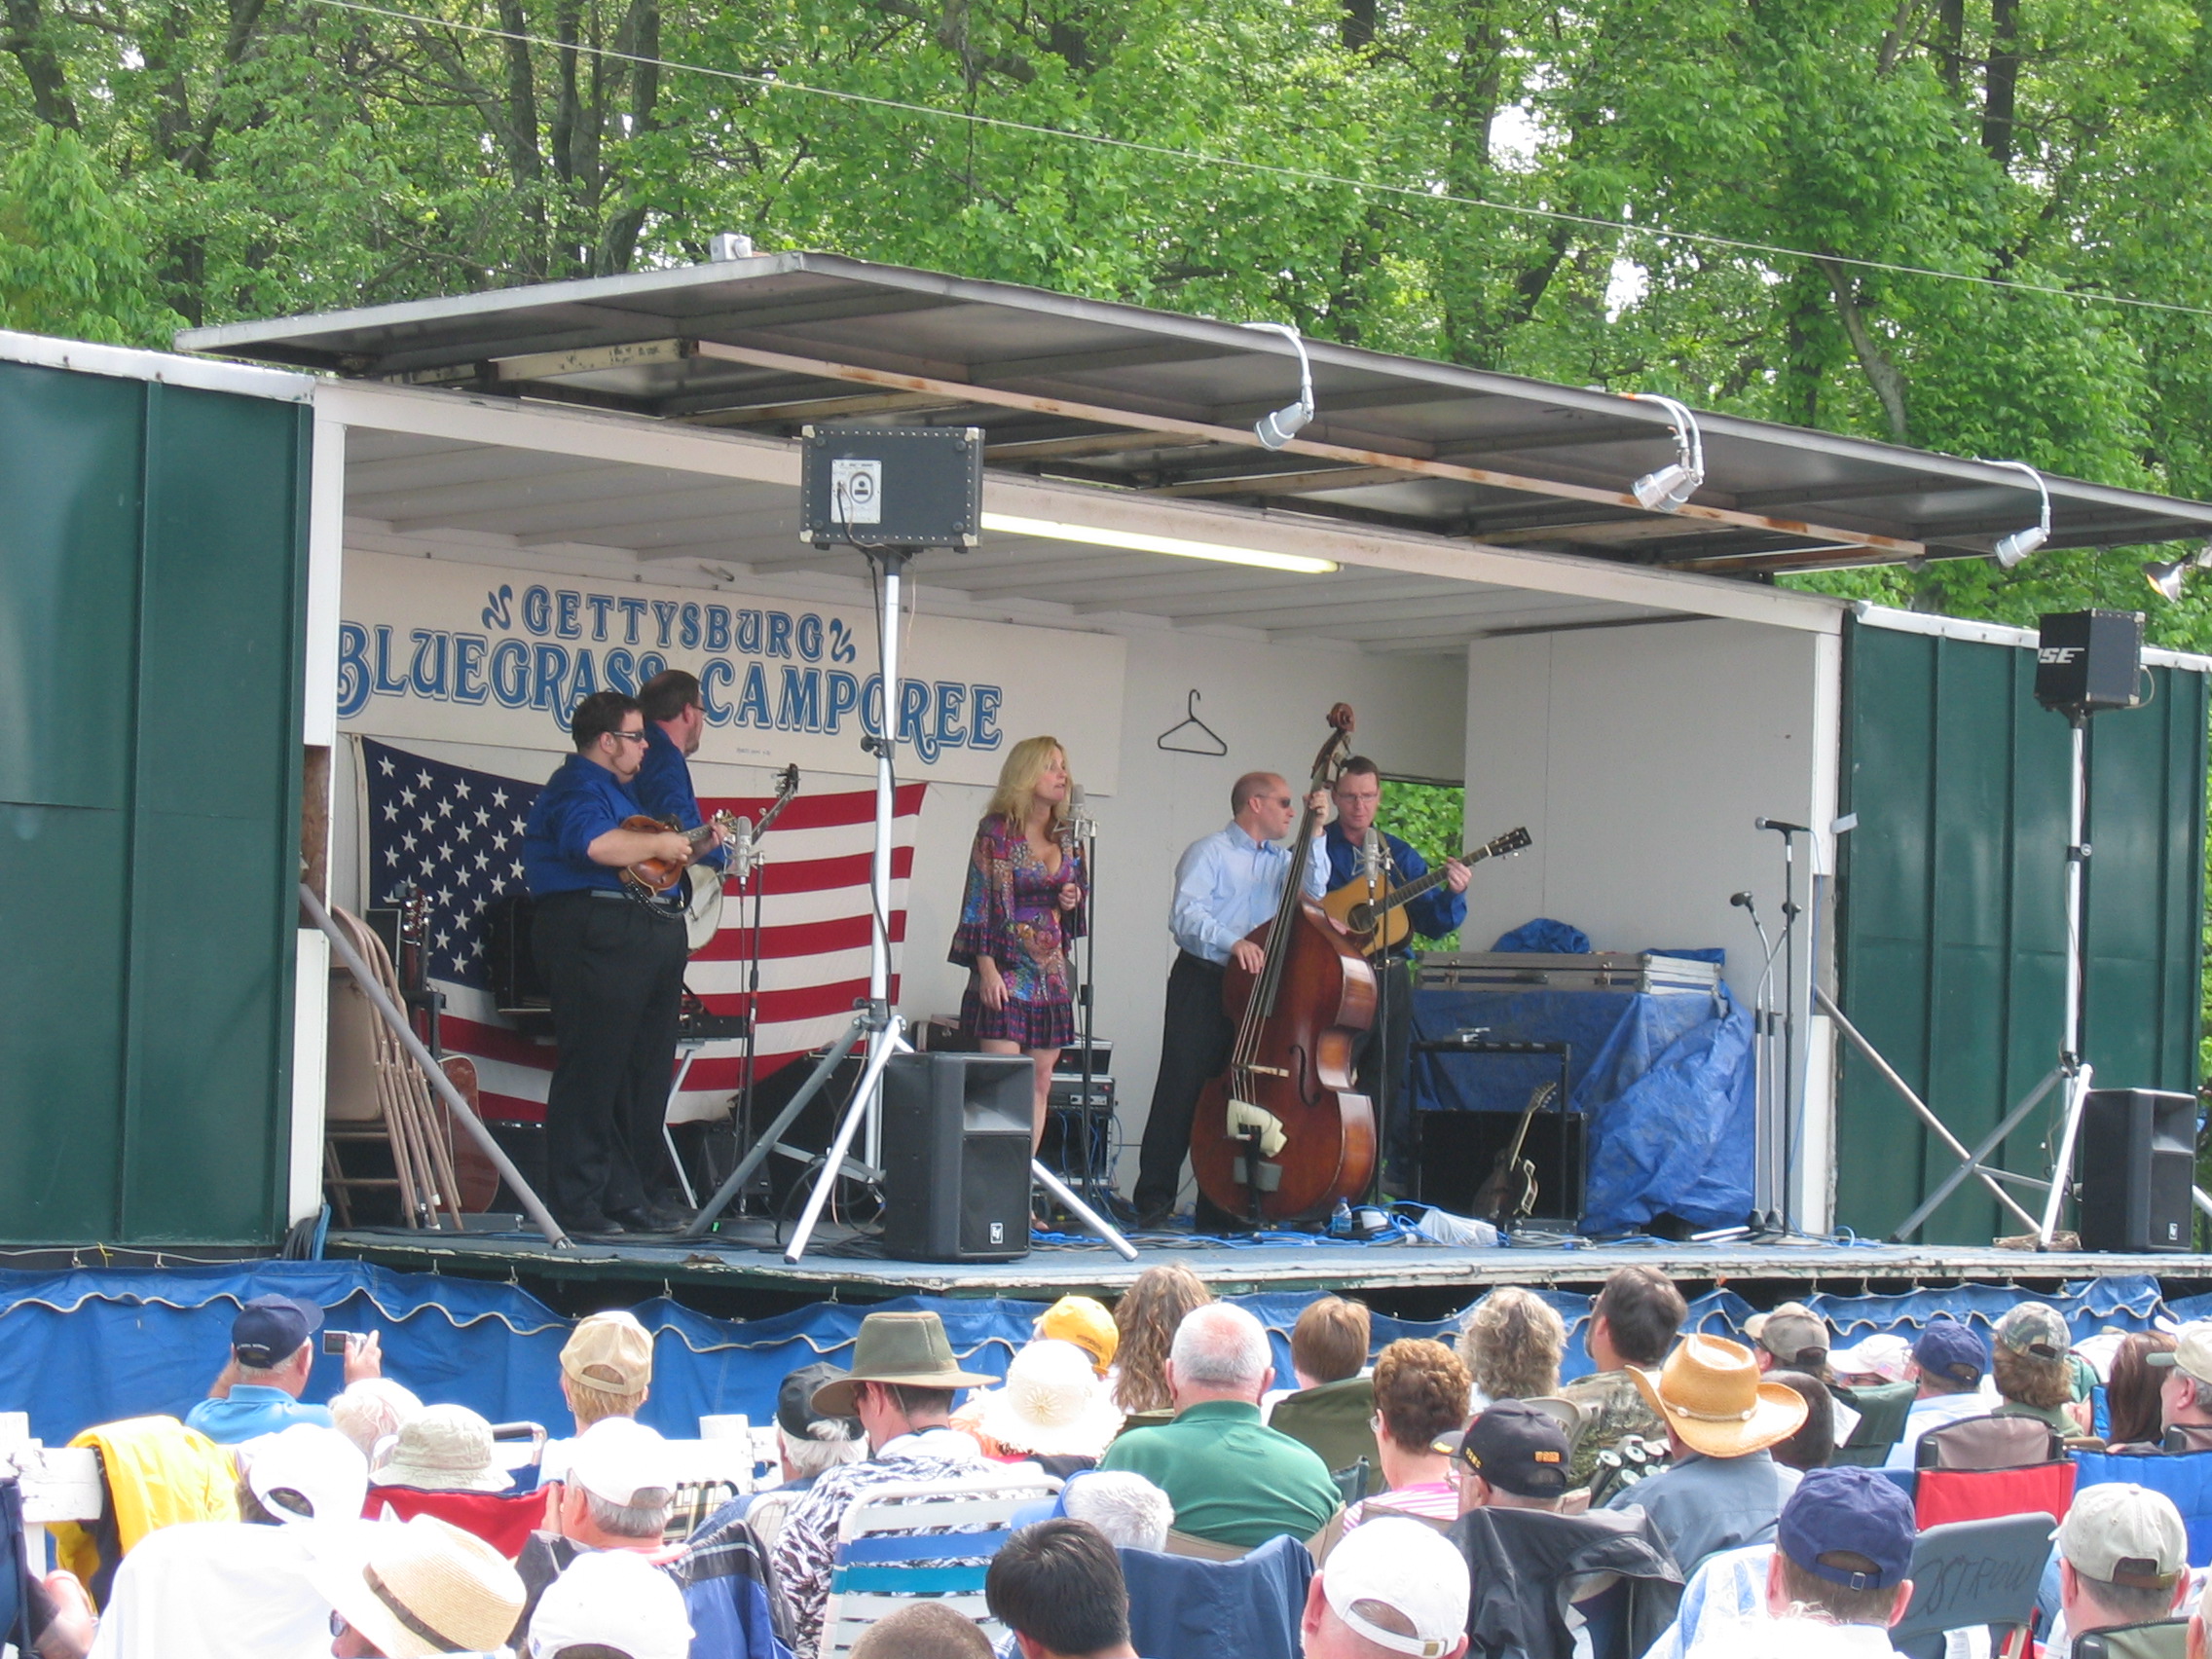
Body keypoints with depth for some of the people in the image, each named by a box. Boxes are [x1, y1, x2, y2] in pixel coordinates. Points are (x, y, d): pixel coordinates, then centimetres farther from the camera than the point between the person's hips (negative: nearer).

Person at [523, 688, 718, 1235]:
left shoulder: (619, 789, 25)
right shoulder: (576, 788, -8)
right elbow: (596, 844, -29)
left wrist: (696, 846, 21)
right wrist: (660, 844, -16)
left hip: (649, 940, 11)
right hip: (597, 935, -11)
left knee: (643, 1075, 10)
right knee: (591, 1072, -10)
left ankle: (625, 1197, 16)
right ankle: (575, 1204, -8)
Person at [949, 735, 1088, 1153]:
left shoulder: (1065, 840, 13)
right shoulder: (997, 831, -5)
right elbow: (978, 903, -8)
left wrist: (1072, 902, 0)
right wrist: (987, 969, -14)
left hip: (1051, 975, 6)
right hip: (1006, 972, -6)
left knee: (1040, 1083, 4)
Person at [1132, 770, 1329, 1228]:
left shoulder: (1279, 862, 18)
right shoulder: (1209, 853, -1)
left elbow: (1314, 893, 1)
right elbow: (1185, 916, -13)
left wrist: (1316, 834, -2)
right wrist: (1232, 942, -27)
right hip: (1202, 983, -6)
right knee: (1182, 1089, -9)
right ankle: (1155, 1199, -6)